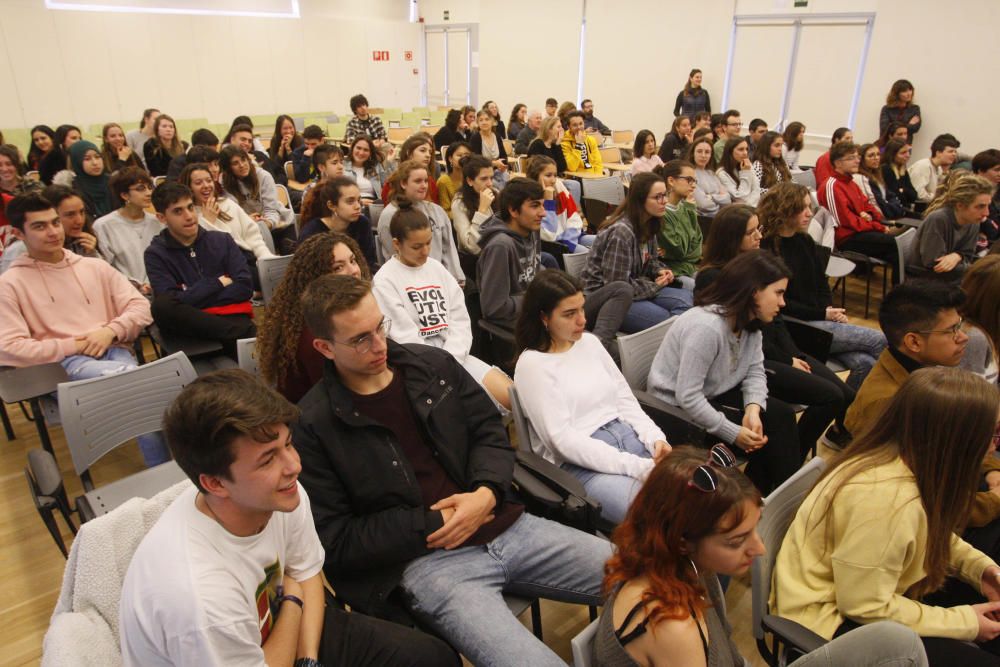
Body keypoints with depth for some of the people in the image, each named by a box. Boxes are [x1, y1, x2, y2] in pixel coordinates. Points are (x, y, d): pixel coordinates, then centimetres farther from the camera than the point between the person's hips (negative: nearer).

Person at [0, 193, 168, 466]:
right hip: (62, 367, -3)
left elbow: (141, 307, 12)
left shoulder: (95, 266, 18)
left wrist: (111, 331, -7)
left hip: (114, 352, 3)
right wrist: (74, 345, -8)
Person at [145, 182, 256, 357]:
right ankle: (244, 333, -31)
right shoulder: (156, 254, 7)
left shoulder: (222, 240, 13)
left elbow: (245, 287, 1)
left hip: (231, 318, -2)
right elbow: (171, 303, -8)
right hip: (190, 327, 2)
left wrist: (194, 298, -3)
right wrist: (218, 282, -1)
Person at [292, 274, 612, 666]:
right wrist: (432, 525, -11)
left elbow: (490, 432, 11)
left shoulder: (433, 364, 8)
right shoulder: (311, 426, -6)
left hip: (506, 526, 6)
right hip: (424, 561, -5)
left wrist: (486, 495, -10)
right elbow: (334, 541, -6)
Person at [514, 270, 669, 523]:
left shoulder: (590, 342, 14)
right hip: (579, 462, -7)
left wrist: (656, 438, -7)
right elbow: (562, 439, -15)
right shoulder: (532, 364, -8)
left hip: (629, 437, 7)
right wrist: (637, 467, -22)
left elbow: (625, 399, 14)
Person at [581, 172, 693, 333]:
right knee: (663, 319, -24)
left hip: (633, 287, 9)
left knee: (686, 298, -10)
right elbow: (617, 285, -24)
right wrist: (655, 285, -12)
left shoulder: (648, 224, 4)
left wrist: (660, 271, -3)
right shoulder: (620, 232, -24)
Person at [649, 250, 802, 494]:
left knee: (781, 415, -5)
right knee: (767, 432, -13)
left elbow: (755, 372, -2)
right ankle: (754, 493, 7)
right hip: (677, 408, -9)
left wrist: (753, 410, -23)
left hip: (715, 395, 9)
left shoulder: (750, 323, 0)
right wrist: (734, 434, -26)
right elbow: (688, 397, -32)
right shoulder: (706, 327, -31)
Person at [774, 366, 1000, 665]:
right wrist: (965, 622, -14)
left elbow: (930, 536, 13)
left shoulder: (906, 458, -9)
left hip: (859, 592, 8)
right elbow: (867, 608, -24)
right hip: (832, 618, -8)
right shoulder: (886, 499, -34)